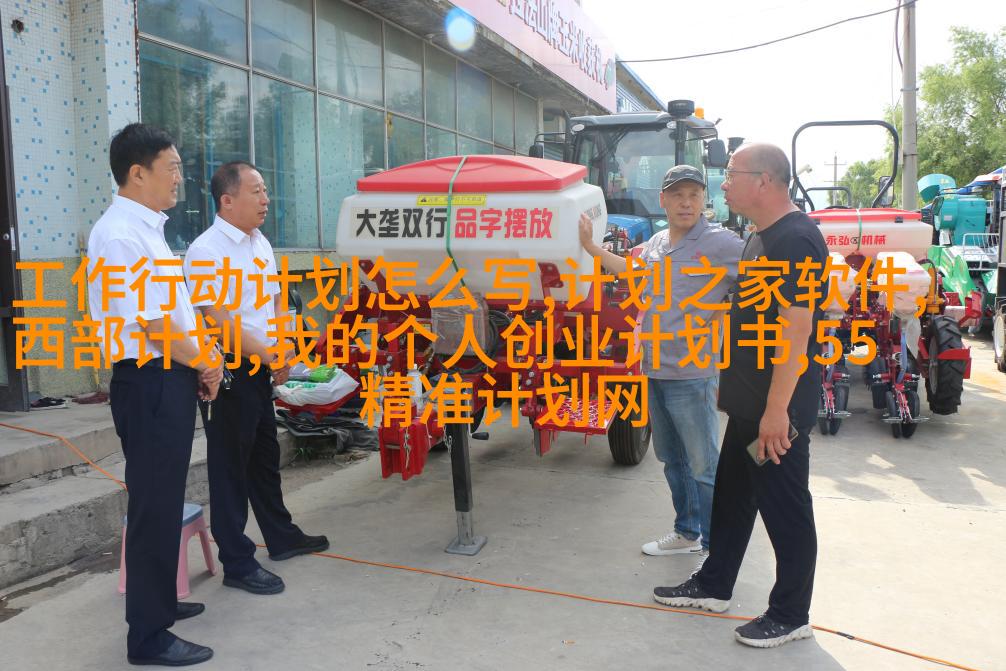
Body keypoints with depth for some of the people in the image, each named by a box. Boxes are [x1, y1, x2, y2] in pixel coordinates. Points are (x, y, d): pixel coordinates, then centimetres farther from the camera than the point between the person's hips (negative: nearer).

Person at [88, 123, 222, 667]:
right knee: (154, 504, -2)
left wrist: (201, 363, 9)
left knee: (165, 499, 20)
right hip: (150, 383, -10)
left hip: (172, 379, 10)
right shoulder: (119, 234, -17)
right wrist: (205, 362, -9)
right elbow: (147, 321, -22)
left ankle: (157, 601, 36)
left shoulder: (147, 229, 14)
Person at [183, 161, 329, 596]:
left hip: (262, 369, 9)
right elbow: (218, 320, -22)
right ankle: (237, 565, 11)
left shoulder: (260, 243, 10)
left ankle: (281, 538, 35)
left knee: (265, 459, 20)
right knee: (230, 467, 1)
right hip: (229, 372, -8)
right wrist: (270, 356, -15)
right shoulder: (206, 251, -16)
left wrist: (281, 352, 1)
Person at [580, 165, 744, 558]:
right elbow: (632, 272, 31)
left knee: (704, 466, -2)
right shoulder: (656, 243, 11)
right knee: (672, 460, 19)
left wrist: (715, 318, -19)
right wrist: (590, 246, 29)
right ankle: (687, 532, 35)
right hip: (655, 371, 8)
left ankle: (716, 547, 11)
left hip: (692, 375, -8)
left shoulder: (719, 243, -12)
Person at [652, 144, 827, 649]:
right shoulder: (761, 238, 13)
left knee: (785, 510, 3)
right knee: (732, 494, 19)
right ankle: (713, 586, 34)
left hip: (777, 409, -10)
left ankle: (790, 616, 18)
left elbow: (797, 326, -25)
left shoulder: (796, 239, -19)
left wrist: (777, 409, -26)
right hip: (748, 403, 10)